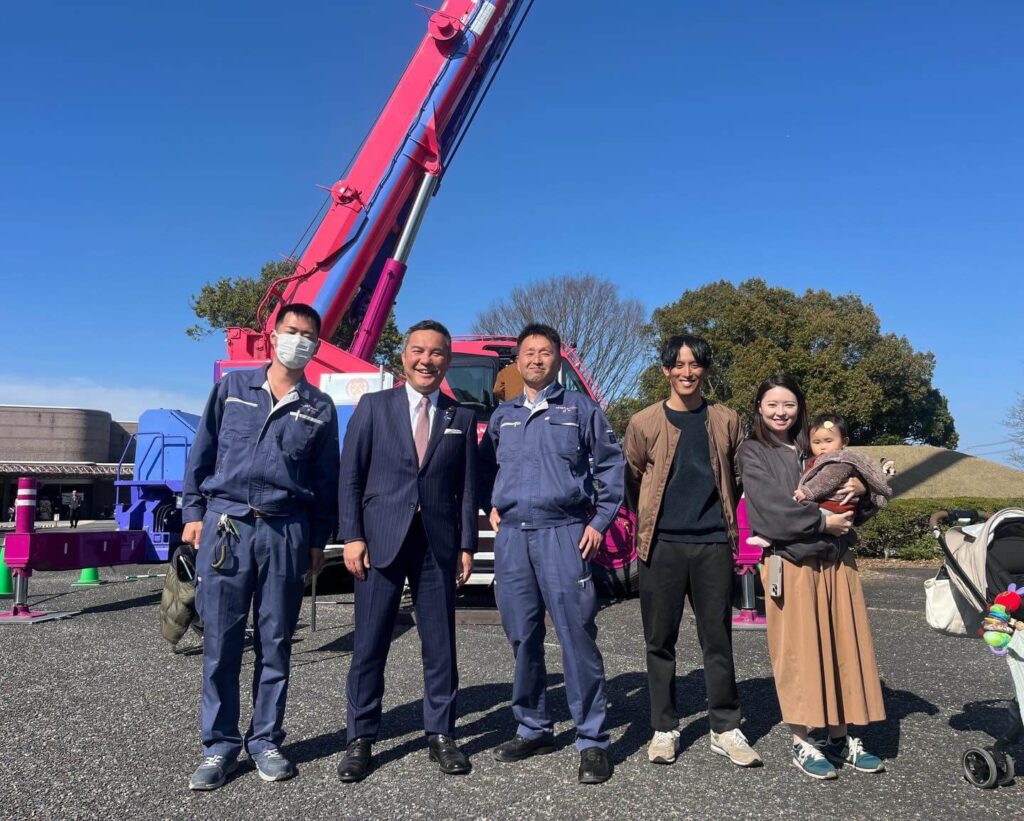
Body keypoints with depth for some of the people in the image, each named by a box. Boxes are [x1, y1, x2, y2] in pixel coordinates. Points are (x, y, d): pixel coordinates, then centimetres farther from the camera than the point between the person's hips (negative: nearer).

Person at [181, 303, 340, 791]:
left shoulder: (320, 408, 8)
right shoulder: (232, 386, 9)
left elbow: (326, 480, 10)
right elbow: (203, 451, 9)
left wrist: (318, 541, 7)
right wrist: (193, 512, 3)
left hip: (285, 531, 0)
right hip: (225, 524, 0)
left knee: (275, 643, 6)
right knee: (221, 642, 2)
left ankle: (265, 741, 20)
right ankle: (219, 746, 15)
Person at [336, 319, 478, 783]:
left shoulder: (461, 418, 10)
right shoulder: (373, 406, 5)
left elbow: (467, 488, 8)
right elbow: (350, 476, 1)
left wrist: (466, 546, 2)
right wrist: (352, 536, -7)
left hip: (438, 543, 2)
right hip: (381, 540, -1)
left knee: (440, 644, 8)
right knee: (369, 645, 4)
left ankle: (440, 735, 21)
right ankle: (360, 740, 17)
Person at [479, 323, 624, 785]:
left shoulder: (581, 409, 6)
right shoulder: (502, 415, 16)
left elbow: (611, 465, 5)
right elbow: (484, 467, 26)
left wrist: (600, 521, -2)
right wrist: (490, 508, 11)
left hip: (563, 533, -4)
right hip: (511, 536, 4)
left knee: (577, 636, -6)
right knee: (522, 638, 9)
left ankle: (591, 740, 3)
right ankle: (533, 729, 23)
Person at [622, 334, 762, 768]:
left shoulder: (726, 420, 7)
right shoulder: (644, 423, 1)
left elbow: (736, 476, 16)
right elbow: (631, 481, 10)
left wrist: (723, 517, 11)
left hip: (713, 545, 1)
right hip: (661, 546, -1)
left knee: (718, 639, 6)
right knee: (660, 641, 6)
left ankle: (725, 729, 19)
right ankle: (664, 729, 18)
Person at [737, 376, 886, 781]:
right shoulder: (753, 452, 2)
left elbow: (855, 509, 16)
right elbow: (771, 505, -12)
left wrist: (860, 490, -6)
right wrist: (822, 521, -13)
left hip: (837, 562, 5)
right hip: (792, 565, -5)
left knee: (843, 646, 8)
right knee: (798, 652, 0)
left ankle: (840, 737, 21)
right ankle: (802, 743, 11)